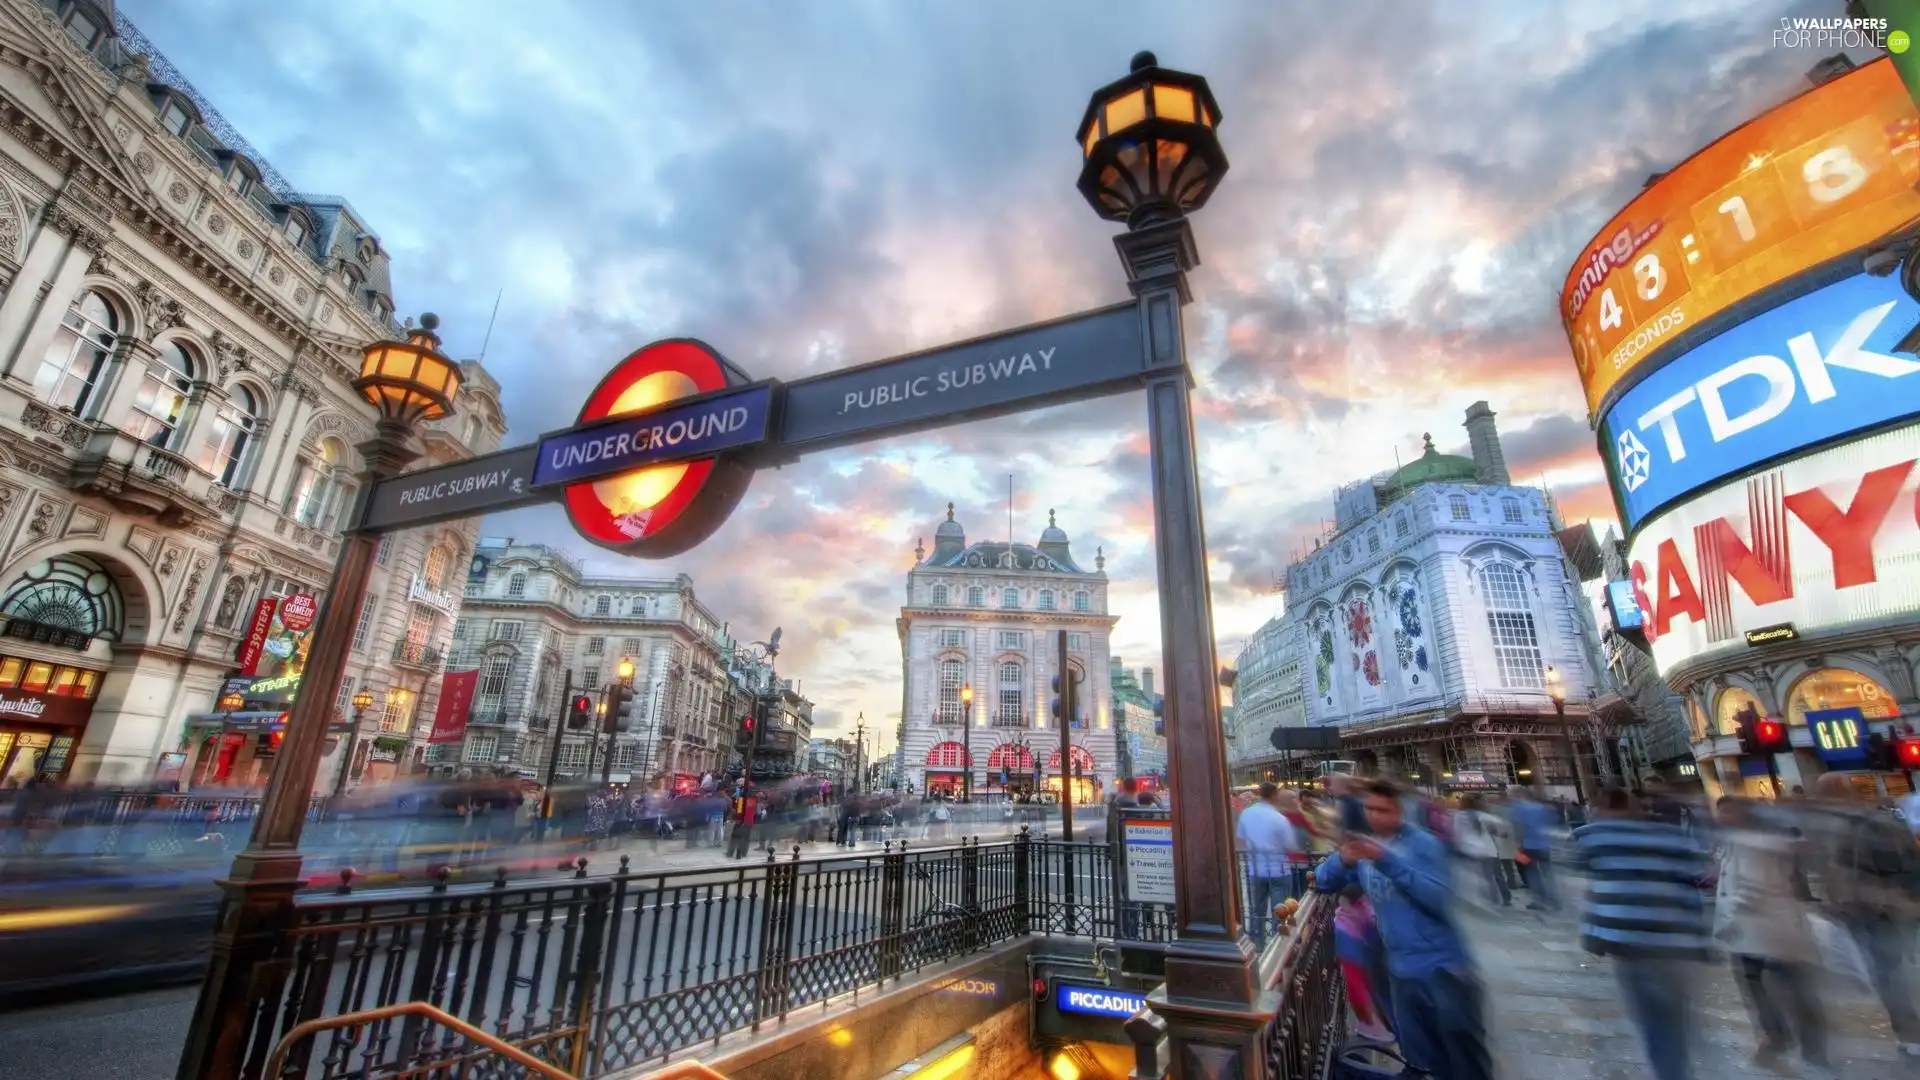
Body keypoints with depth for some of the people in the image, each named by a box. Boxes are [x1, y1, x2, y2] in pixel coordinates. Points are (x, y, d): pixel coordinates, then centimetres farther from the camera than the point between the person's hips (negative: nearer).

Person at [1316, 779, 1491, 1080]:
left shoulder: (1422, 843, -12)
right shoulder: (1364, 847, 4)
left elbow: (1439, 899, -24)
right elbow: (1322, 882, 1)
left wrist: (1388, 861, -34)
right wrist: (1342, 860, -21)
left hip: (1443, 965, -5)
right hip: (1401, 969, 5)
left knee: (1465, 1055, 8)